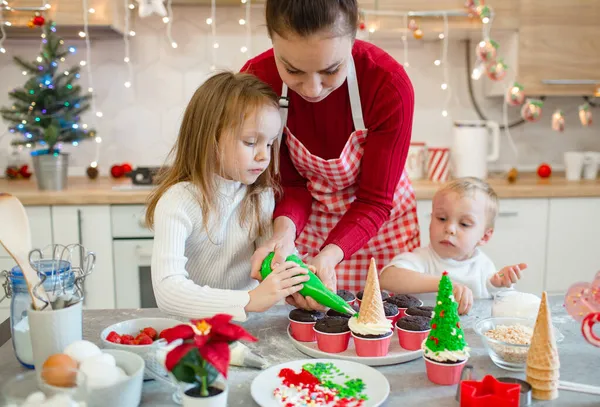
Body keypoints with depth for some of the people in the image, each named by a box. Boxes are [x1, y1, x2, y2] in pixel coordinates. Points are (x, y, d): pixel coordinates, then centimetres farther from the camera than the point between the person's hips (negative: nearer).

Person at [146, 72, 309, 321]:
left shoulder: (262, 195, 2)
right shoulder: (178, 203, -17)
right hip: (195, 323, -3)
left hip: (248, 323, 3)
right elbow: (167, 291, -26)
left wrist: (295, 283, -19)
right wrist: (249, 300, -36)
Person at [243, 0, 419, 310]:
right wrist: (284, 231, -33)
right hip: (307, 219, 1)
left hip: (378, 222, 0)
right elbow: (291, 183, -12)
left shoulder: (390, 85, -29)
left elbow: (374, 200, -20)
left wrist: (328, 257, -37)